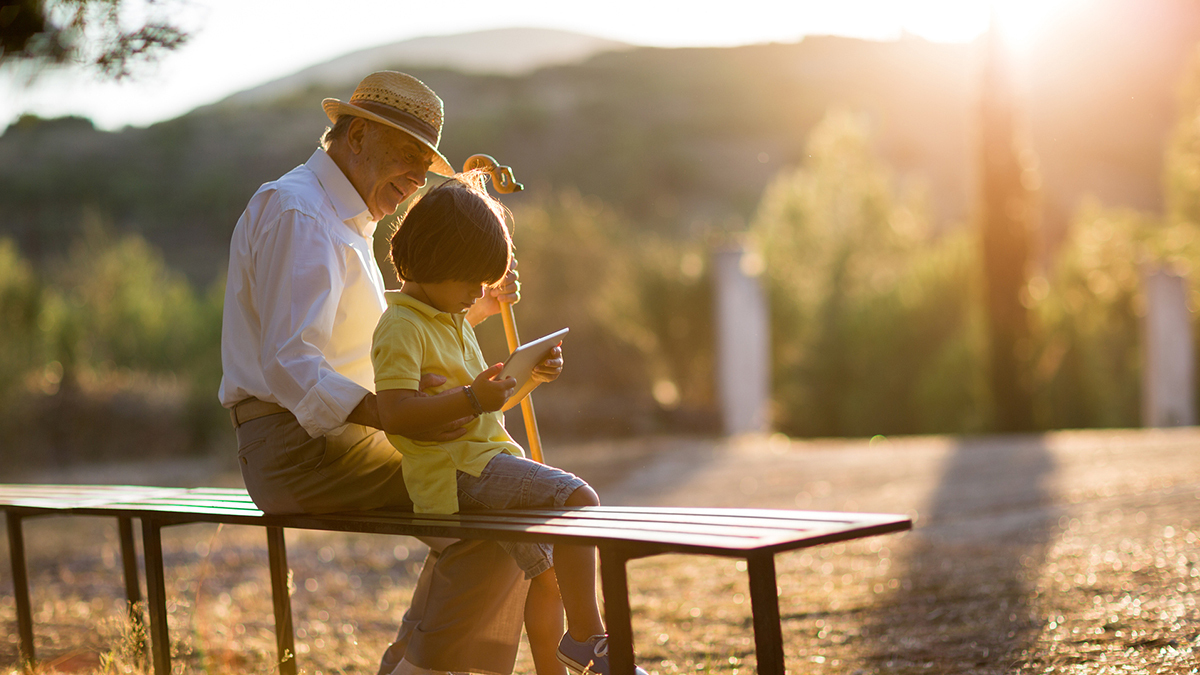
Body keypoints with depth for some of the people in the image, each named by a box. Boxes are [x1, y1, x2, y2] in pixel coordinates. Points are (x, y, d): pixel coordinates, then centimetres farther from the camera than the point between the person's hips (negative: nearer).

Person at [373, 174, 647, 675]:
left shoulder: (452, 320, 19)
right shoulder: (402, 328, -13)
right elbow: (395, 413, -24)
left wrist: (531, 375, 10)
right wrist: (472, 399, -29)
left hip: (487, 456, 11)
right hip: (454, 469, -11)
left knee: (544, 569, 18)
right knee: (579, 499, -22)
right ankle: (585, 634, -17)